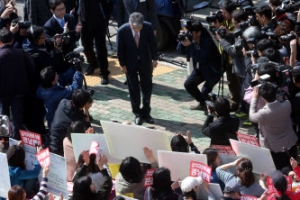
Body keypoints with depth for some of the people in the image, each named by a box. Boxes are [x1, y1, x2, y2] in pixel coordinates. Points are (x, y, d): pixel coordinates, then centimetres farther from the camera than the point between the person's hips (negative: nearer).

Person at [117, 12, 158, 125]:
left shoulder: (148, 27, -21)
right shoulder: (122, 31, -25)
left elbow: (152, 43, -5)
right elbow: (120, 49, -12)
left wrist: (154, 59, 0)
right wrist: (122, 64, -7)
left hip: (145, 61, 2)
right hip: (130, 63, -2)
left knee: (147, 87, 9)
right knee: (133, 89, 8)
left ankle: (146, 112, 24)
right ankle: (137, 114, 21)